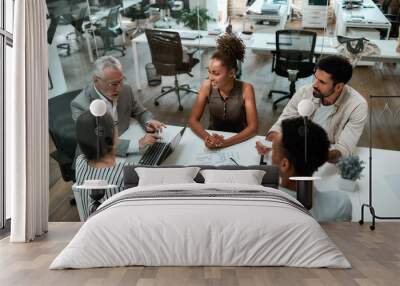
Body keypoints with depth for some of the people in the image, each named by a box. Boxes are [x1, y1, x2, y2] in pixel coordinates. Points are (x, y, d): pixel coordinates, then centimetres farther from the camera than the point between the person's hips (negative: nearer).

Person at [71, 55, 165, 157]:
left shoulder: (125, 90, -5)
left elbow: (141, 113, 11)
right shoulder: (80, 105, -19)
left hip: (124, 154, 3)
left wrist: (149, 122, -12)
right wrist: (137, 144, -35)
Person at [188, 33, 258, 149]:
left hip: (238, 141, -1)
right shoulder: (207, 86, -10)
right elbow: (193, 119, -7)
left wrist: (226, 142, -30)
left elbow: (253, 127, -17)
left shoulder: (246, 89, -16)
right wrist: (207, 137, -26)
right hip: (213, 138, 1)